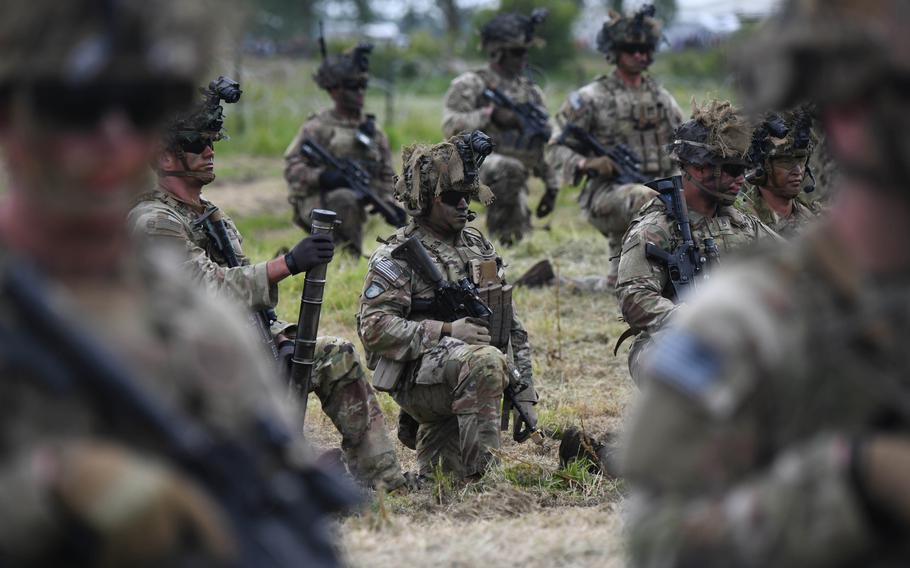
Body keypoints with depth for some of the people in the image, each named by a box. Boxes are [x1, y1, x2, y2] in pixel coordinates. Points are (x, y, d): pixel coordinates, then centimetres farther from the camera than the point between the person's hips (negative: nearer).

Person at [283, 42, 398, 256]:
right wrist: (321, 176, -27)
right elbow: (292, 168, -10)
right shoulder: (317, 127, -3)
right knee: (344, 198, -37)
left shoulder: (373, 130, 13)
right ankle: (350, 253, -27)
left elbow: (386, 174, 17)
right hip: (316, 203, -6)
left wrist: (388, 202, -2)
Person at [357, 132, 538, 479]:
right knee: (486, 360, -35)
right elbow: (374, 327, -15)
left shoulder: (479, 247, 16)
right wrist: (447, 331, -21)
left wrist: (525, 392, 12)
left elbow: (512, 327, 19)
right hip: (419, 381, -7)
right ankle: (481, 475, -32)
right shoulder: (396, 257, -4)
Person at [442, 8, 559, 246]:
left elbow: (545, 146, 23)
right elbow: (451, 127, -13)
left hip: (515, 182, 6)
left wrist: (551, 186, 16)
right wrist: (491, 115, -21)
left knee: (515, 238, -7)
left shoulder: (532, 92, 18)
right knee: (509, 168, -37)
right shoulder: (470, 84, 0)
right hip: (477, 169, -6)